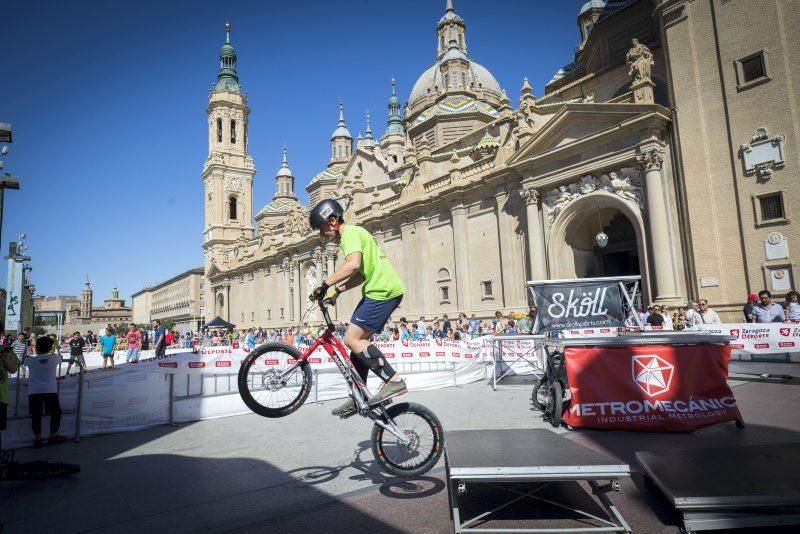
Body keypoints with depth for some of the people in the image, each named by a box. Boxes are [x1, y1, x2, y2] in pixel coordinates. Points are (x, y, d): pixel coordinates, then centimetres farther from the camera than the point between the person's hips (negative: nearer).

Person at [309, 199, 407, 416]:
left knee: (352, 339, -13)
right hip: (380, 290, 11)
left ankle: (393, 380, -12)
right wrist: (338, 289, 14)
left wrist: (326, 284, -21)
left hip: (383, 291, -11)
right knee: (359, 340, 11)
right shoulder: (354, 233, 23)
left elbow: (353, 265, -27)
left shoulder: (350, 233, -8)